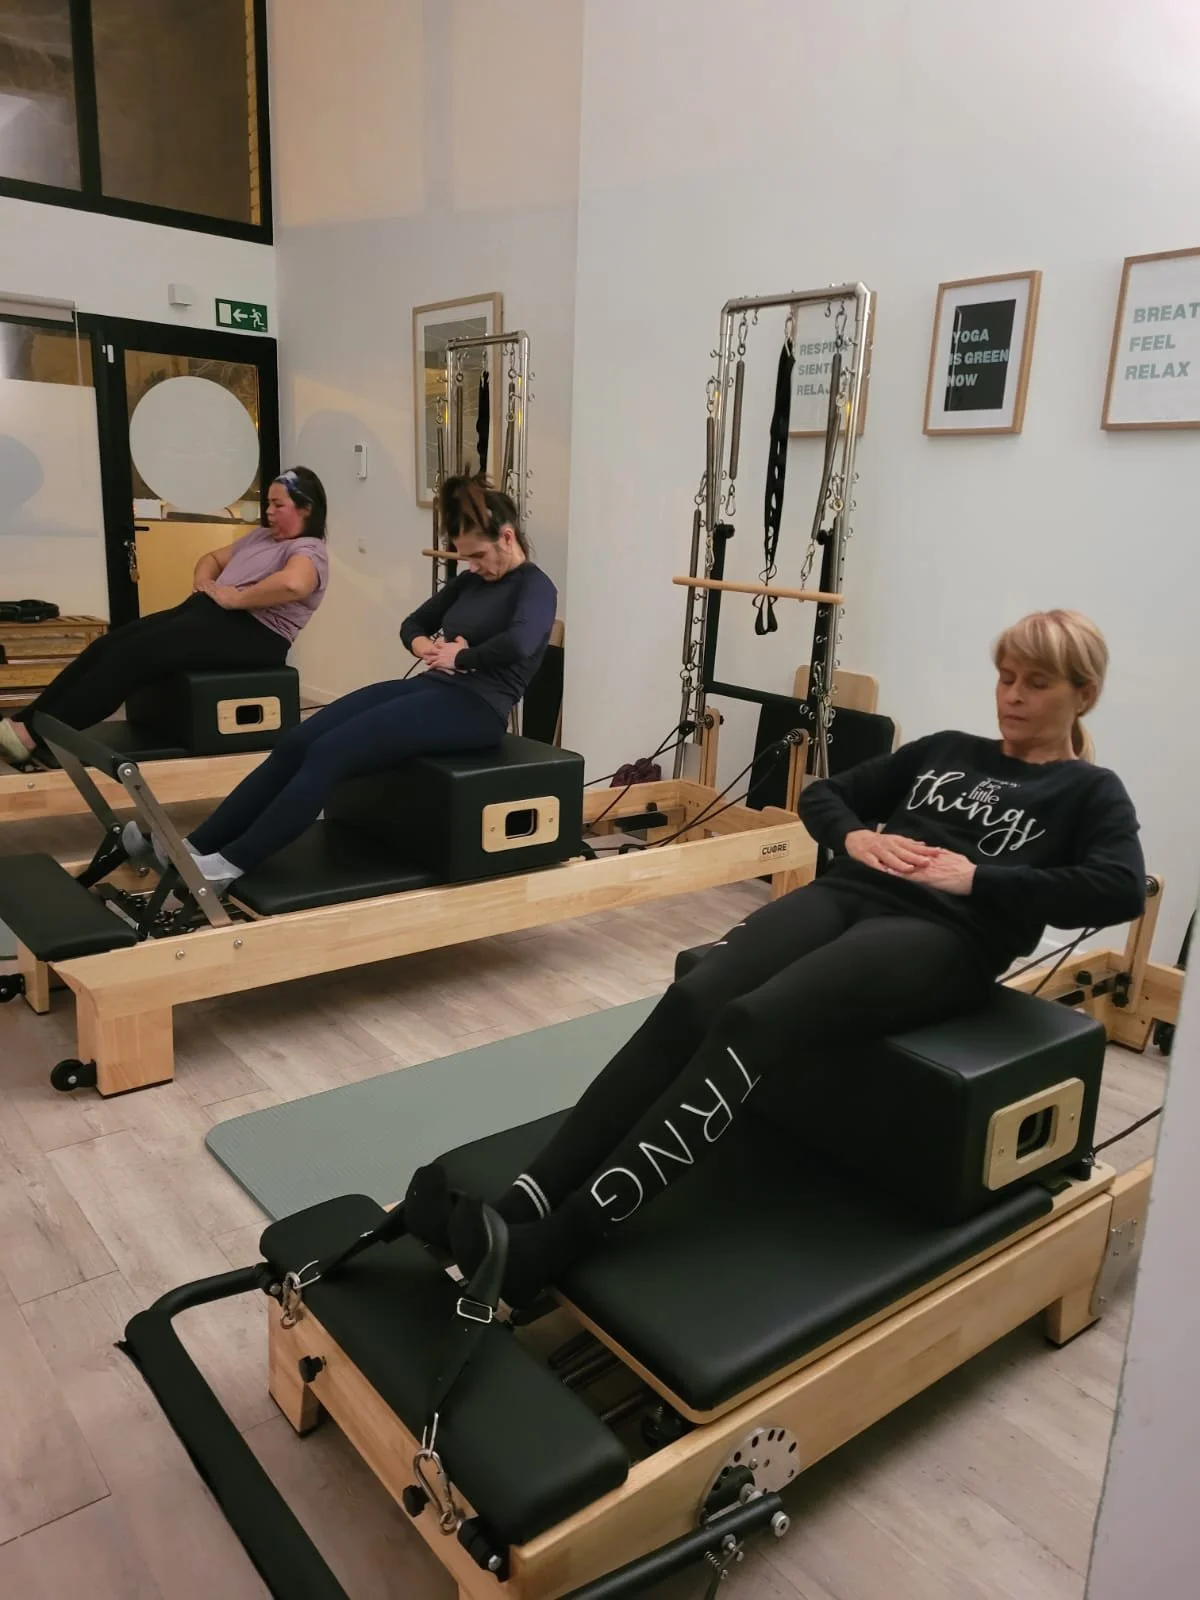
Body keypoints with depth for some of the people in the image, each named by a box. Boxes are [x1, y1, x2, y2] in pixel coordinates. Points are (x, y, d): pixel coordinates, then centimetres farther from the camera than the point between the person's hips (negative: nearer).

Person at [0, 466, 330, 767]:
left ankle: (37, 733, -22)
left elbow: (291, 584, -29)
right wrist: (203, 585, 9)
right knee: (108, 646, -8)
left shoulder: (309, 551, -6)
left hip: (251, 635, -9)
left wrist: (234, 598, -19)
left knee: (134, 653, -22)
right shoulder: (260, 536, 24)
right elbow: (212, 558, 32)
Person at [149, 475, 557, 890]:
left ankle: (229, 865, -20)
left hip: (475, 707, -8)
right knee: (296, 743, -10)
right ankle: (194, 848, -12)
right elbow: (412, 624, 23)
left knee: (330, 752, -24)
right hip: (430, 687, 8)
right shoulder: (472, 580, 19)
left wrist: (461, 657, -13)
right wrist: (427, 647, 1)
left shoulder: (535, 586, -6)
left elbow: (519, 644, -29)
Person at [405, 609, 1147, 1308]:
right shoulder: (945, 750, 28)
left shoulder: (1091, 791, 15)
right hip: (849, 895, 5)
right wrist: (857, 837, 3)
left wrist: (977, 878, -11)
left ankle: (552, 1243, -36)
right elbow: (821, 794, 25)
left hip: (944, 933, -5)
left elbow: (1121, 890, -5)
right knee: (689, 1004, -26)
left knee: (752, 1024, -32)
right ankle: (521, 1205, -33)